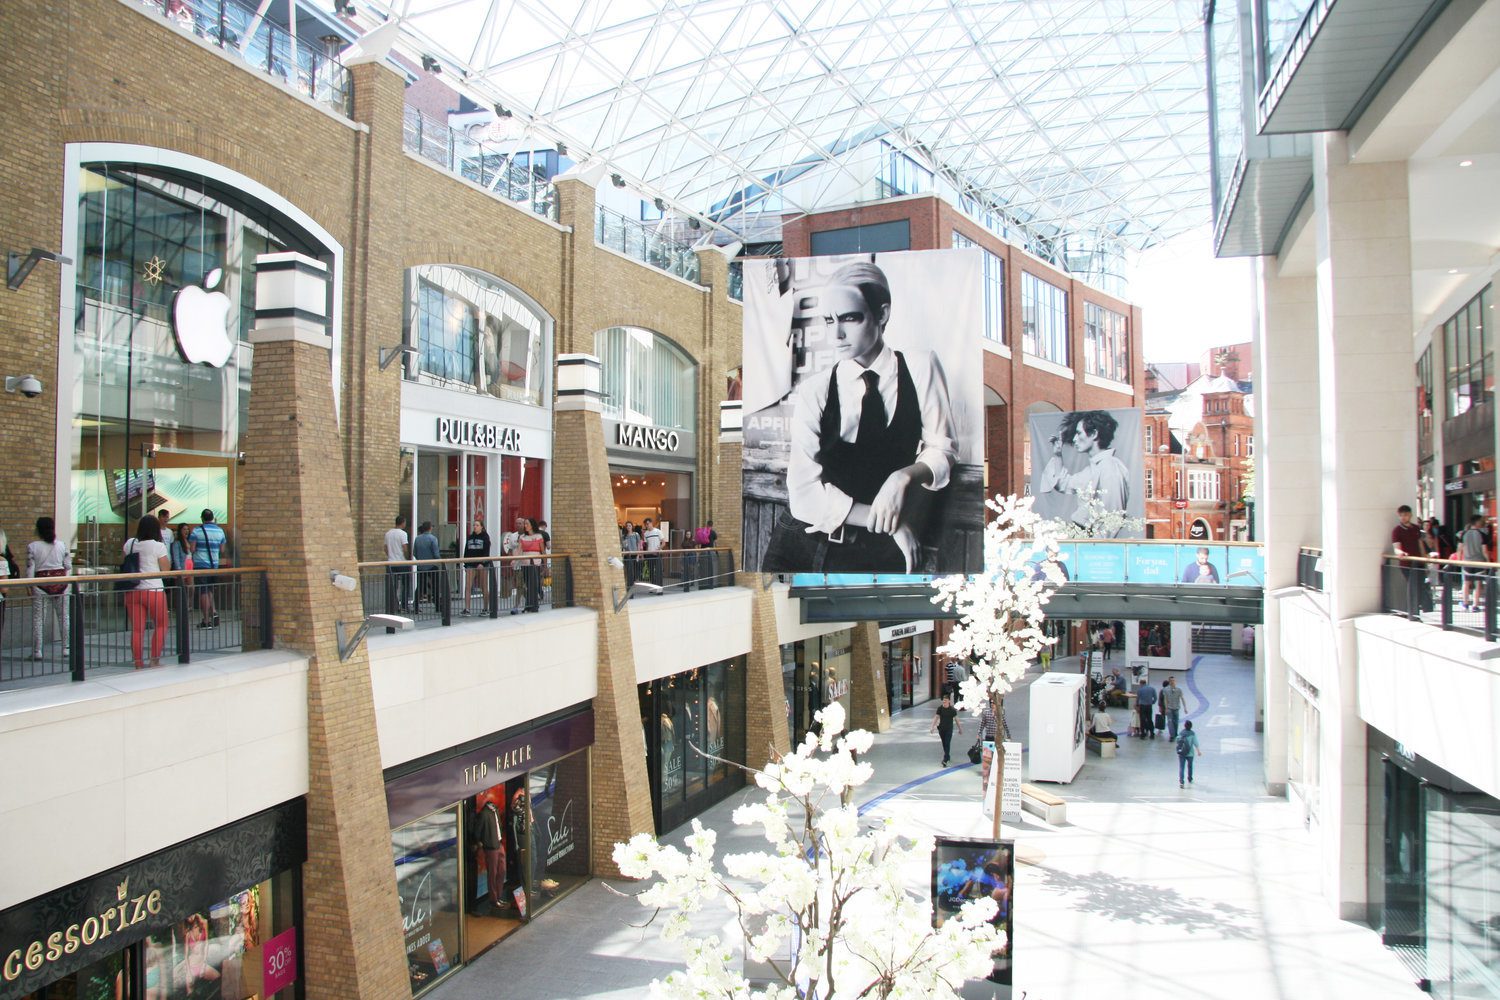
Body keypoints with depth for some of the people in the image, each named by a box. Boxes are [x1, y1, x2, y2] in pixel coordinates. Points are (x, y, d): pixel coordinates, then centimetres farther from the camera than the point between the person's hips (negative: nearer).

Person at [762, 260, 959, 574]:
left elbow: (941, 449, 6)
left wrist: (904, 476, -15)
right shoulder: (814, 392, -3)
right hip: (800, 544, 1)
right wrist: (892, 523, -14)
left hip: (872, 553, 0)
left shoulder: (921, 368, 0)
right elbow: (805, 495, -9)